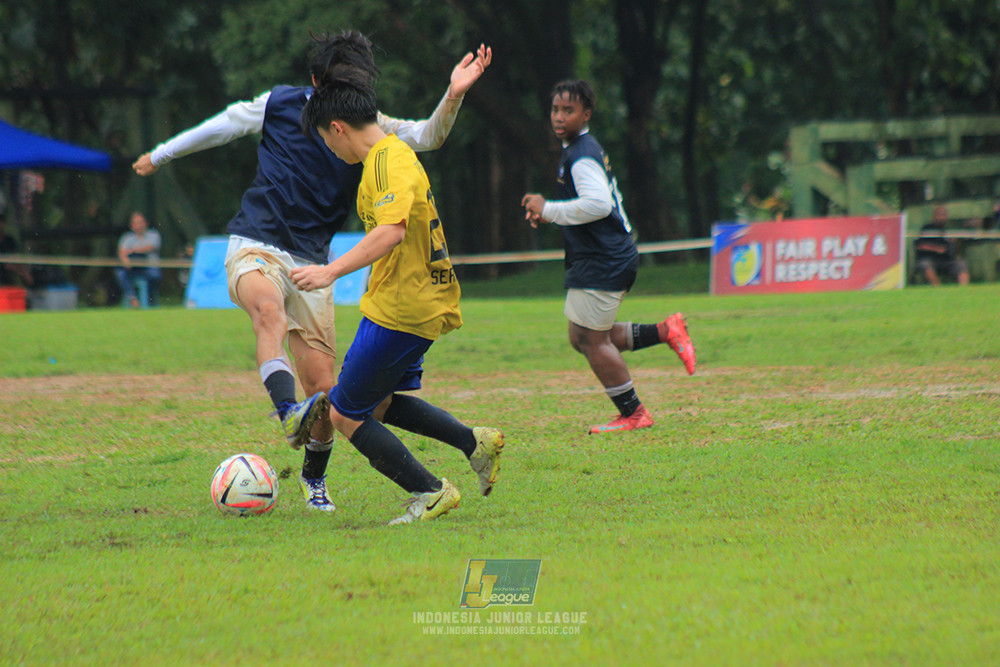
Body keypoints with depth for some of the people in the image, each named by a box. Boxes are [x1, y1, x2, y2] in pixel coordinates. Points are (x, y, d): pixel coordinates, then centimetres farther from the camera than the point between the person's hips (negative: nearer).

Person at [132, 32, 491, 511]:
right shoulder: (280, 106, -1)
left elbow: (428, 136, -13)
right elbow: (221, 127, 14)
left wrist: (453, 96, -32)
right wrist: (160, 156, 27)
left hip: (310, 263, 3)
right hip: (255, 247, -3)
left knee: (324, 390, -1)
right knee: (270, 311, -39)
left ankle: (314, 476, 25)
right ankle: (288, 415, -56)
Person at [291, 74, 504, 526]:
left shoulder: (389, 160, -18)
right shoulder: (395, 154, 14)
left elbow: (392, 231, -33)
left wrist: (332, 271, -38)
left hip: (397, 310, -10)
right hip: (424, 306, 10)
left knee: (345, 414, -1)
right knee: (378, 403, 22)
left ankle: (429, 492, 1)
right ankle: (474, 442, 14)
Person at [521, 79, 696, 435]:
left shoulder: (581, 157, -16)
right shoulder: (587, 148, 16)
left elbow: (598, 204, -30)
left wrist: (548, 210, -22)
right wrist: (546, 211, 15)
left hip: (602, 260, -10)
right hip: (610, 256, 10)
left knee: (592, 340, -5)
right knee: (582, 338, 16)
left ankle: (633, 413, 4)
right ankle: (666, 331, 17)